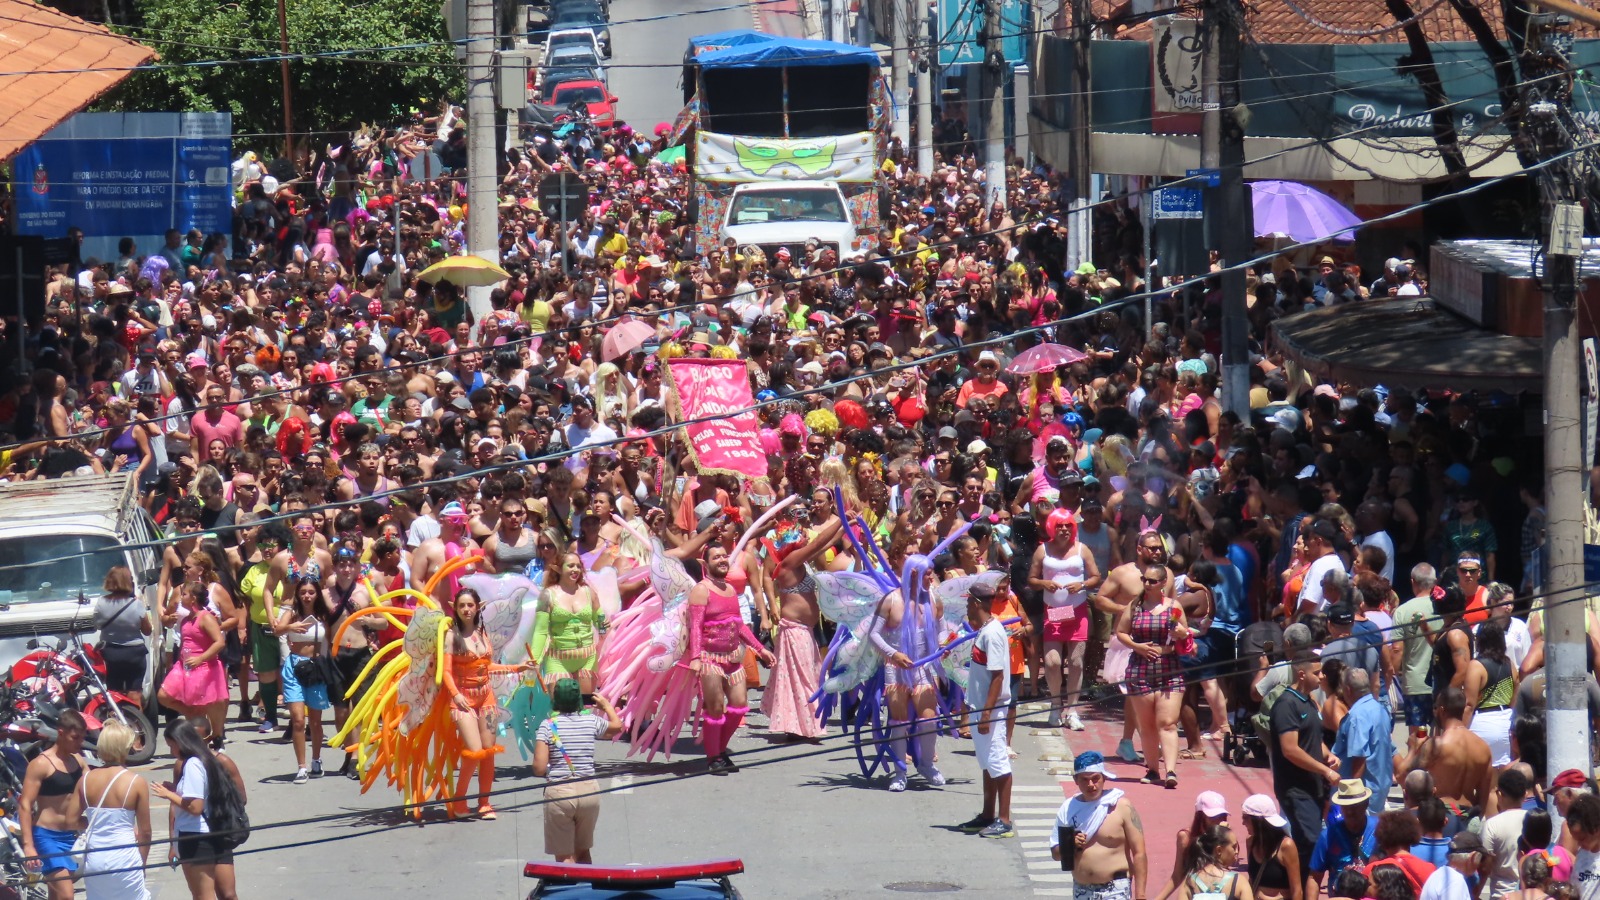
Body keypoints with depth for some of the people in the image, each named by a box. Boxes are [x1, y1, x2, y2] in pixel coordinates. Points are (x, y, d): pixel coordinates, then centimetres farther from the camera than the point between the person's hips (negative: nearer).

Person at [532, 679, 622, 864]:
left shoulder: (548, 725, -7)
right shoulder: (591, 721, 1)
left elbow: (539, 769, -12)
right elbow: (617, 725, 25)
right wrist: (607, 705, 43)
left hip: (559, 793, -3)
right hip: (589, 791, 3)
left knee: (564, 857, 3)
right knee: (583, 852, 21)